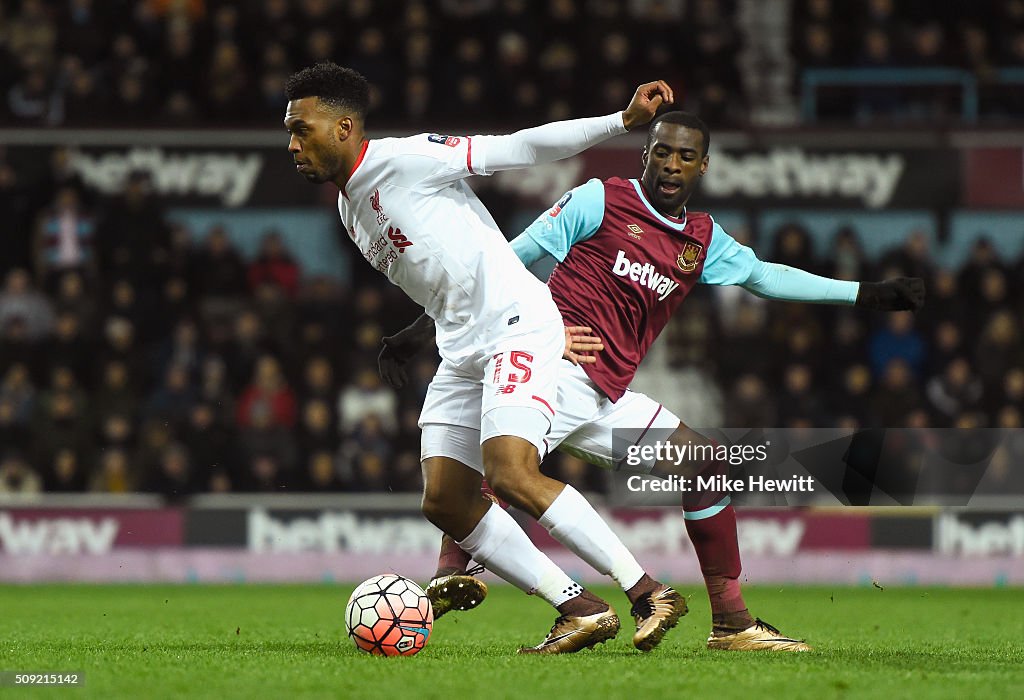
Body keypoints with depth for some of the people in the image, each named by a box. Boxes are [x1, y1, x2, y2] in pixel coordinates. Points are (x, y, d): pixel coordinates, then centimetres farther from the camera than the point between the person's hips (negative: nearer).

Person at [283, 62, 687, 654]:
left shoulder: (406, 160, -9)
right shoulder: (349, 207, 17)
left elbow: (520, 148, -9)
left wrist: (624, 121, -14)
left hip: (517, 323, -9)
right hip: (462, 349, 9)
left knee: (511, 475, -25)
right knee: (444, 502, -3)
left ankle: (650, 594, -18)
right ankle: (582, 611, 0)